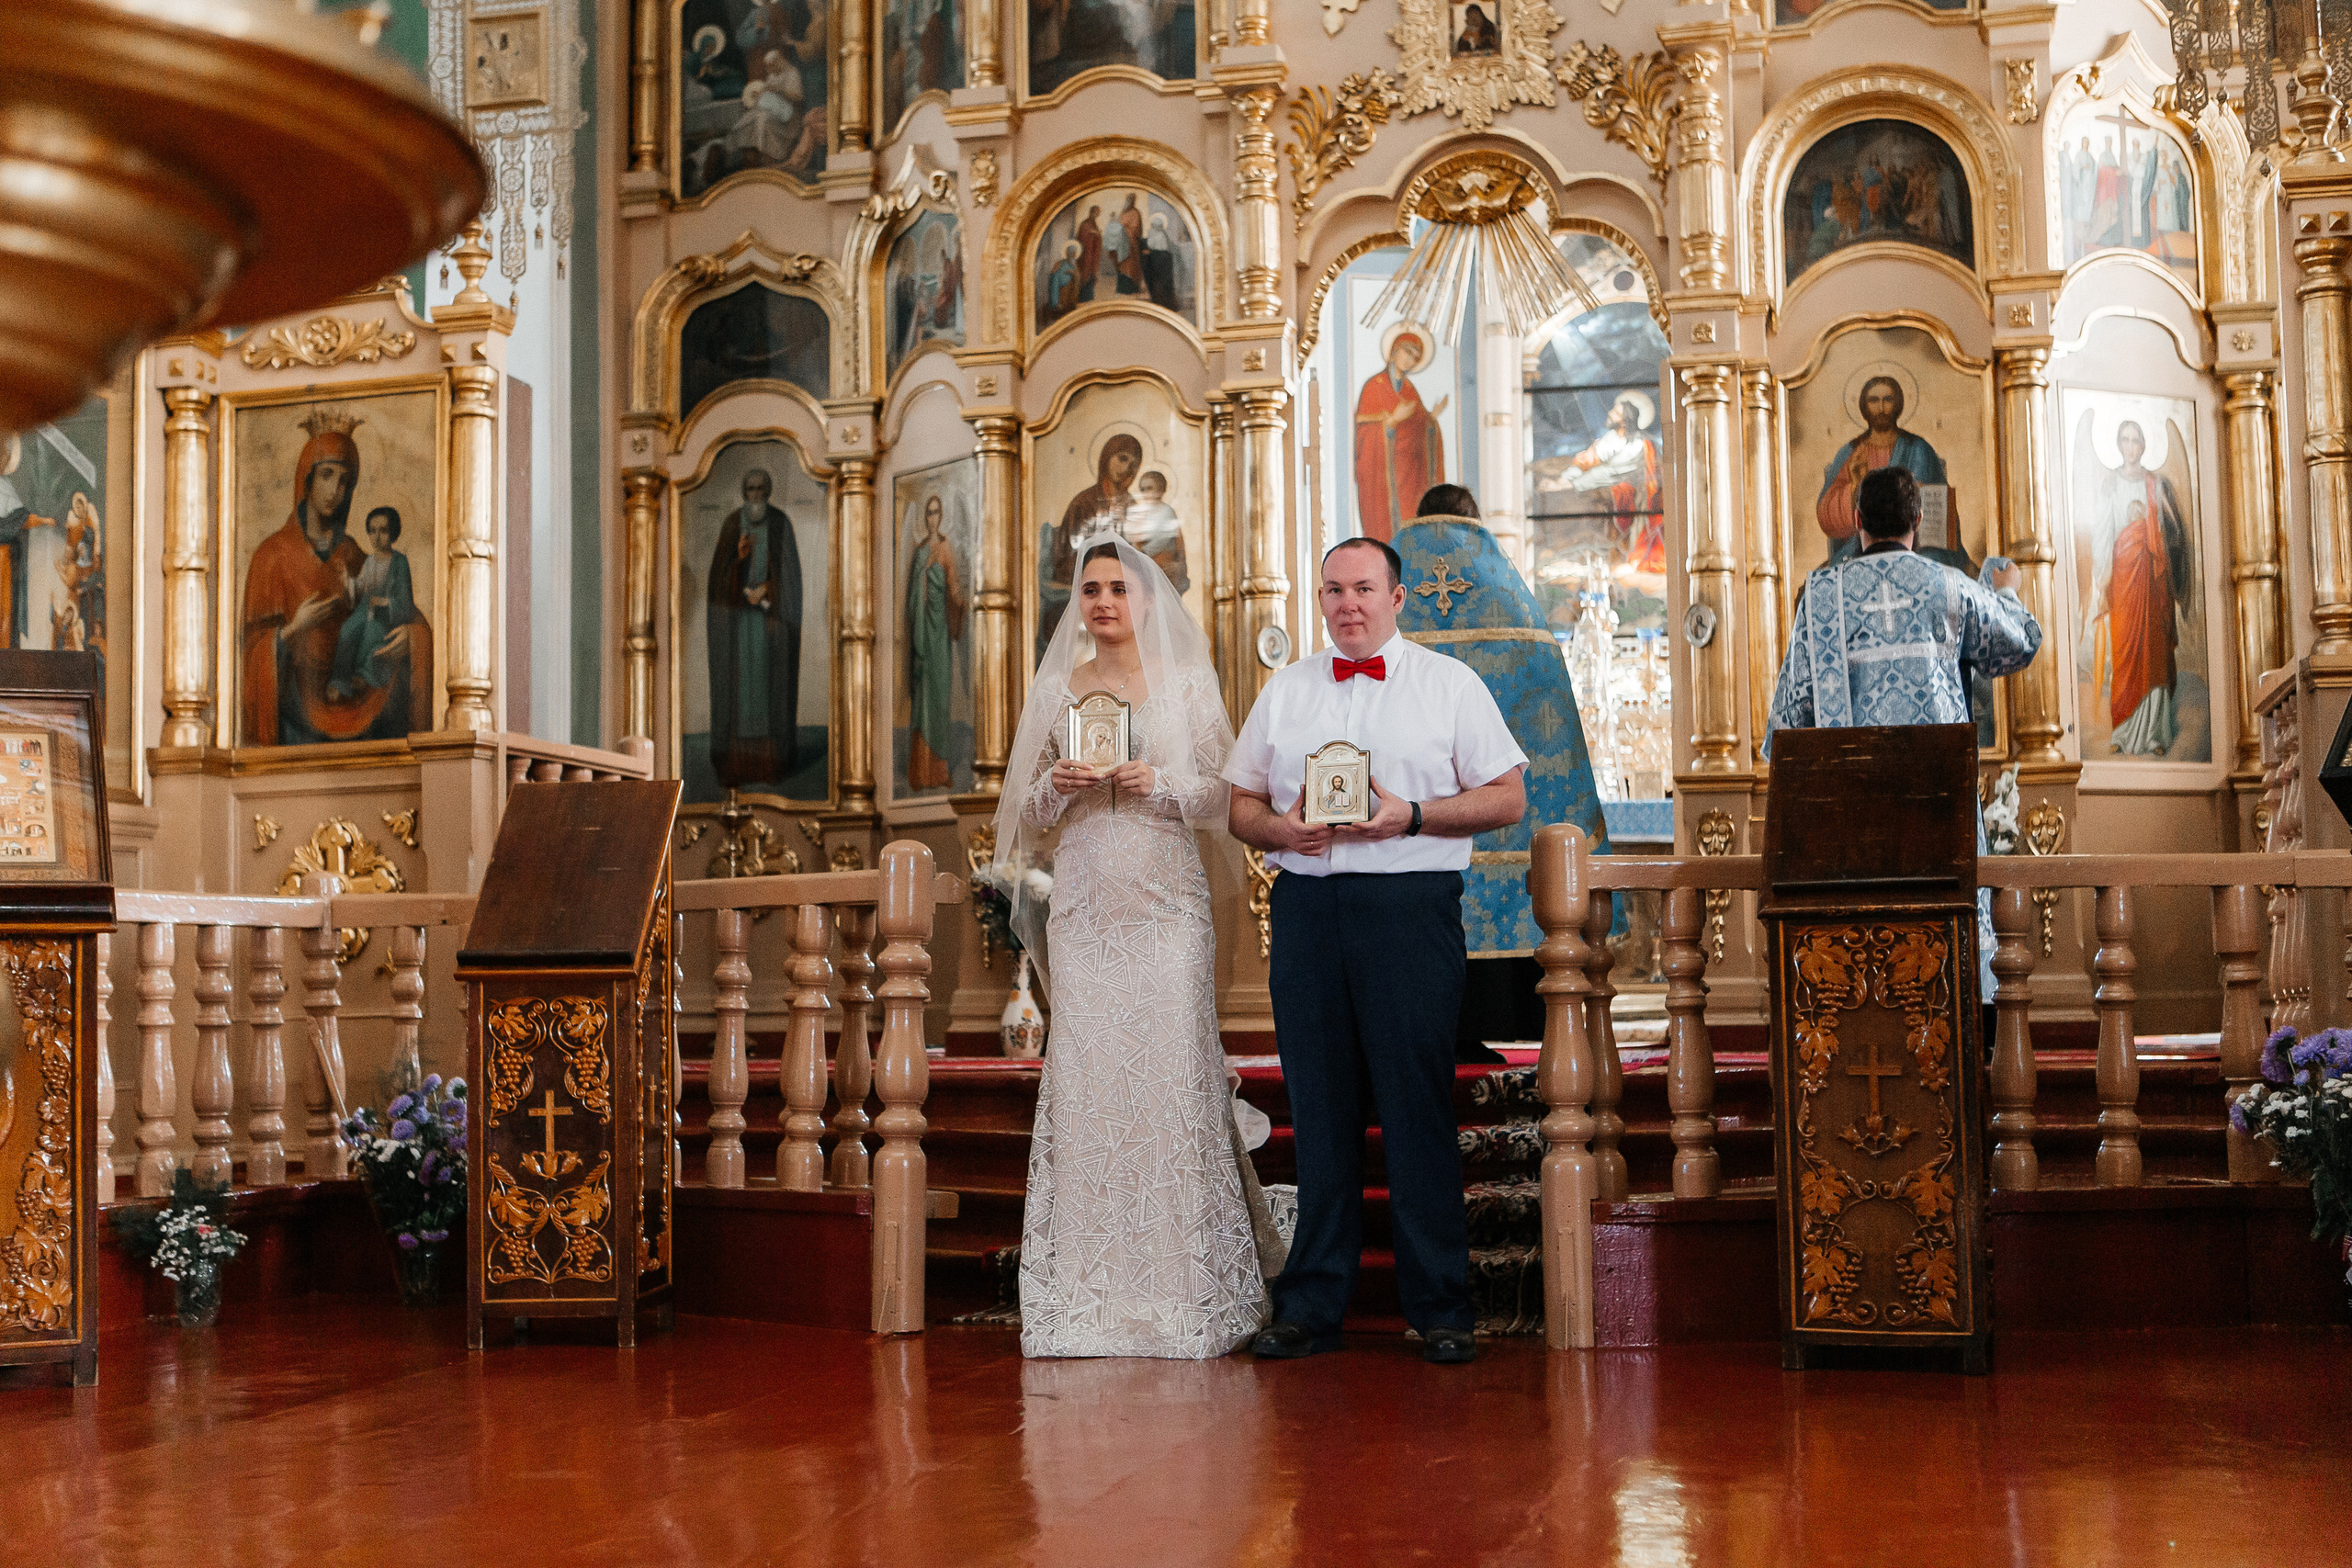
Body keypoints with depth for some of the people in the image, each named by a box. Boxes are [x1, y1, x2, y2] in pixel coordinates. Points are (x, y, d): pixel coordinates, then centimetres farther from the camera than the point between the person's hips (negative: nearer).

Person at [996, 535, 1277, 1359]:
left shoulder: (1186, 683, 6)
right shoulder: (1058, 688, 12)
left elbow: (1221, 796, 3)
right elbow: (1026, 812, 13)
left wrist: (1159, 782, -14)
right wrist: (1058, 786, -7)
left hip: (1168, 898, -2)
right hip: (1086, 902, 2)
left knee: (1172, 1072, -5)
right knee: (1085, 1074, -3)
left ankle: (1182, 1287, 3)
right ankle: (1094, 1292, 2)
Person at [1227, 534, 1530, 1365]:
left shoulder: (1449, 684, 7)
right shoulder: (1285, 690, 17)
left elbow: (1507, 797, 2)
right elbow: (1239, 803, 17)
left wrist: (1411, 815, -11)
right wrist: (1281, 827, -5)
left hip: (1410, 902, -3)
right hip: (1305, 906, 3)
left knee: (1419, 1104, -4)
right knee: (1318, 1108, 5)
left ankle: (1441, 1309, 4)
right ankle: (1310, 1305, 12)